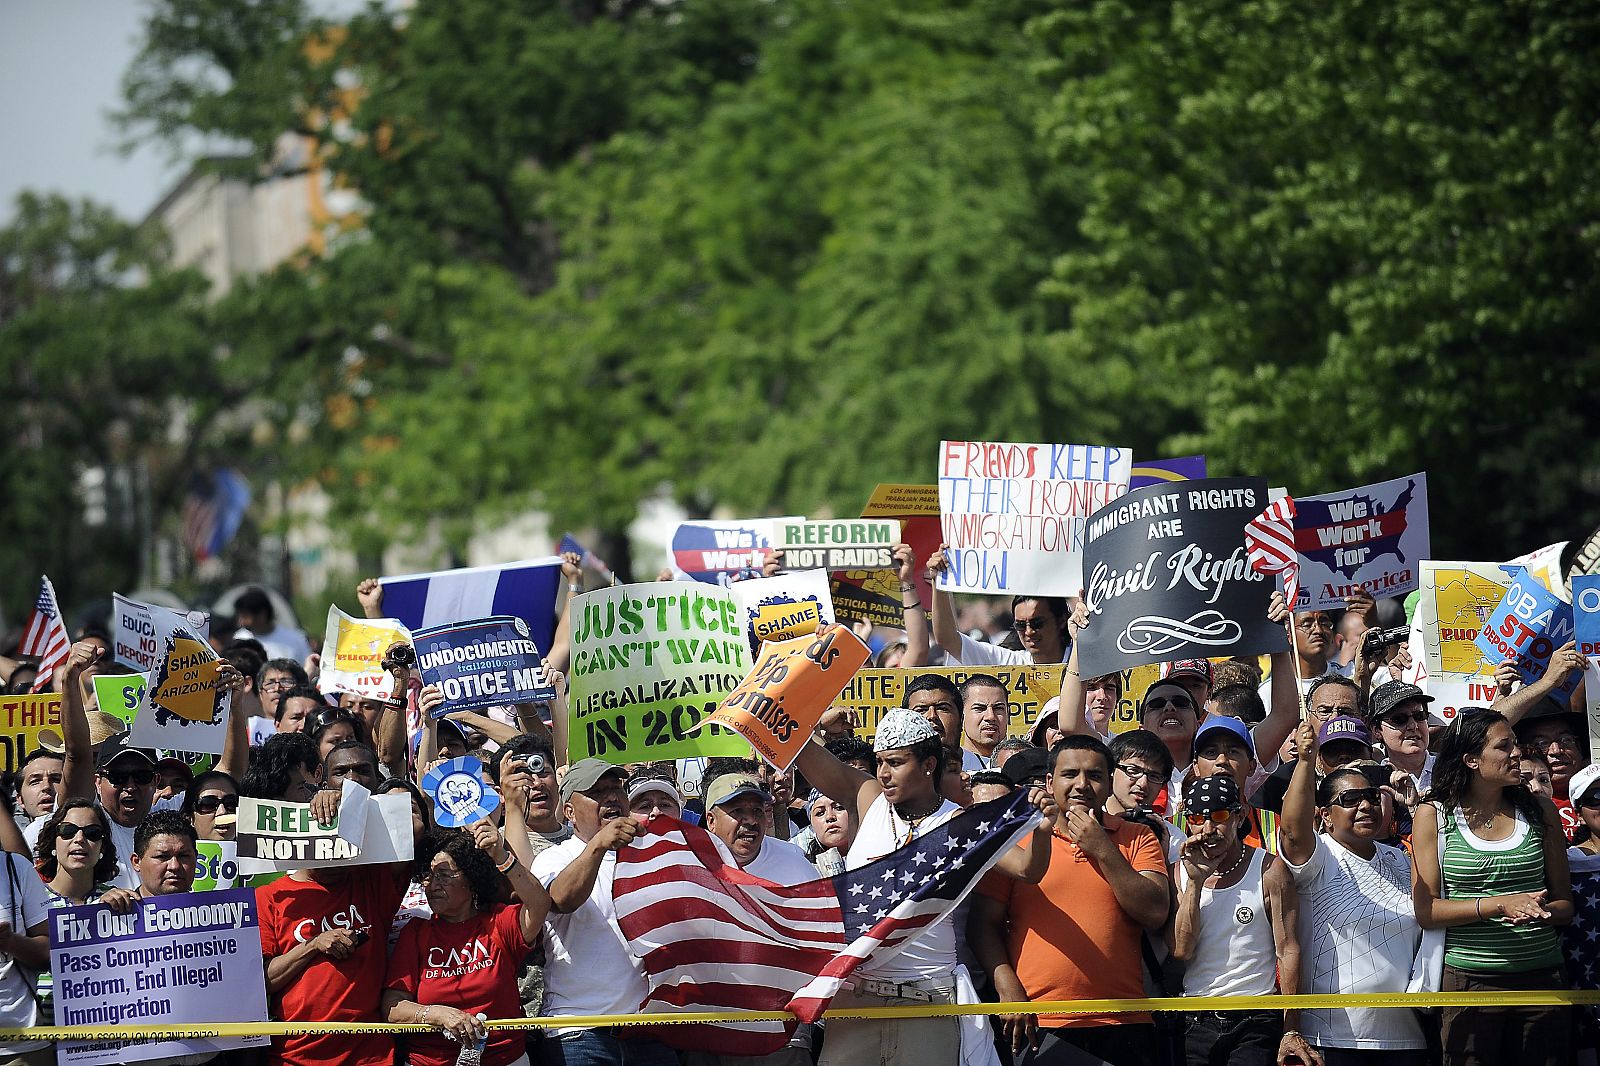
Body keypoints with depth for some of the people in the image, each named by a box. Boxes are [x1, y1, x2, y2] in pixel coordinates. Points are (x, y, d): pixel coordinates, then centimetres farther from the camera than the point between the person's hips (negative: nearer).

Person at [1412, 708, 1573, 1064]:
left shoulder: (1540, 811, 9)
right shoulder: (1434, 815, 2)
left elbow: (1565, 904, 10)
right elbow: (1425, 911, -5)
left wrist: (1538, 912, -14)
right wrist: (1500, 905, -16)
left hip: (1542, 977, 2)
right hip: (1470, 979, -2)